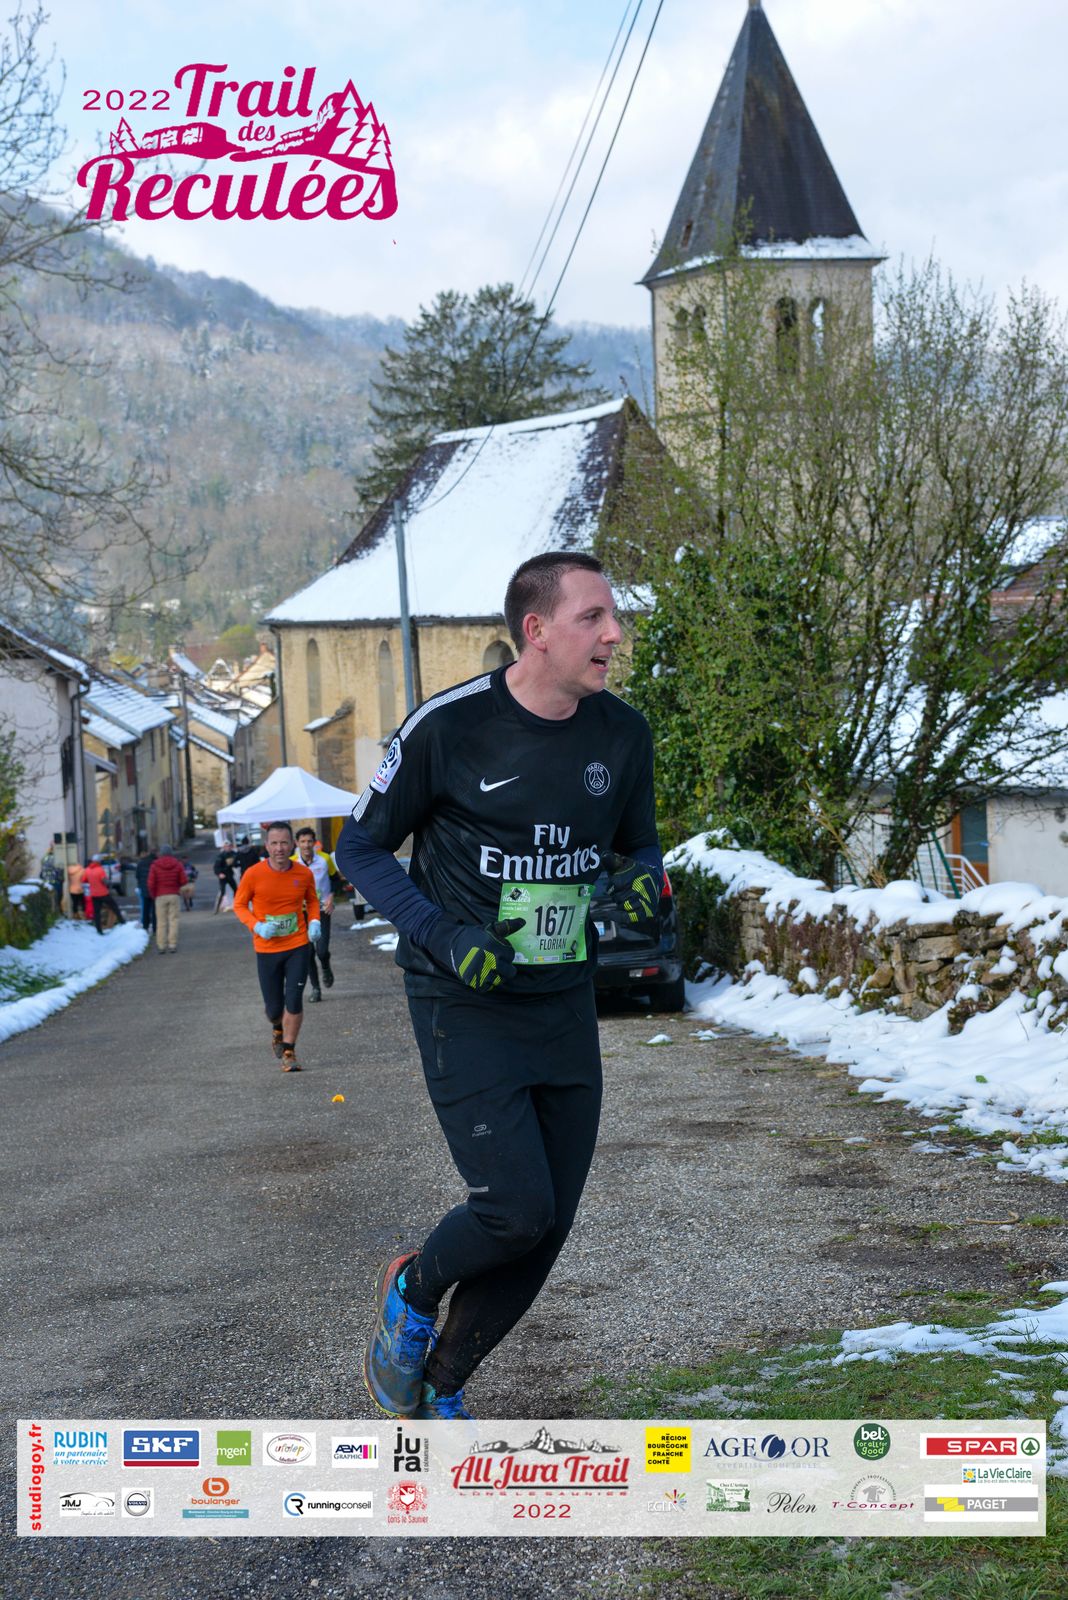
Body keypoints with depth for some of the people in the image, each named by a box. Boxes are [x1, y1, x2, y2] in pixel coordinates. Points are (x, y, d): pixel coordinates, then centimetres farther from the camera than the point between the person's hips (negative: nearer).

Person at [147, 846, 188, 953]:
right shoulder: (177, 864, 0)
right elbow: (183, 881, -2)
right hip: (174, 895, 1)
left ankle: (161, 946, 0)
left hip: (160, 896, -1)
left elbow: (151, 883, -7)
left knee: (161, 922, 2)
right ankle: (172, 945, -3)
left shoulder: (155, 865, -2)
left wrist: (153, 895, 10)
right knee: (173, 920, 3)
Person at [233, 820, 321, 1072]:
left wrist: (314, 921, -4)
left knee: (294, 1001, -8)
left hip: (297, 946, 1)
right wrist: (257, 926, -16)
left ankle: (288, 1051, 8)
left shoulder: (304, 874, -5)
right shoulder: (253, 874, -12)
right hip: (267, 948, -1)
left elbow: (312, 900, 14)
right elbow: (239, 904, 0)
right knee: (273, 1007, 6)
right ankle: (277, 1029, 42)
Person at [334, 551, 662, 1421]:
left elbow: (638, 842, 17)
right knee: (516, 1207, -15)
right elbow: (361, 846, -3)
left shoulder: (623, 735, 2)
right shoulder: (448, 726, -13)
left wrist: (642, 877, -8)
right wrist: (443, 936, -17)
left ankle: (439, 1389, 25)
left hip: (567, 1007, 5)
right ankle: (413, 1291, 19)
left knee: (550, 1225, 4)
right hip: (467, 1007, -5)